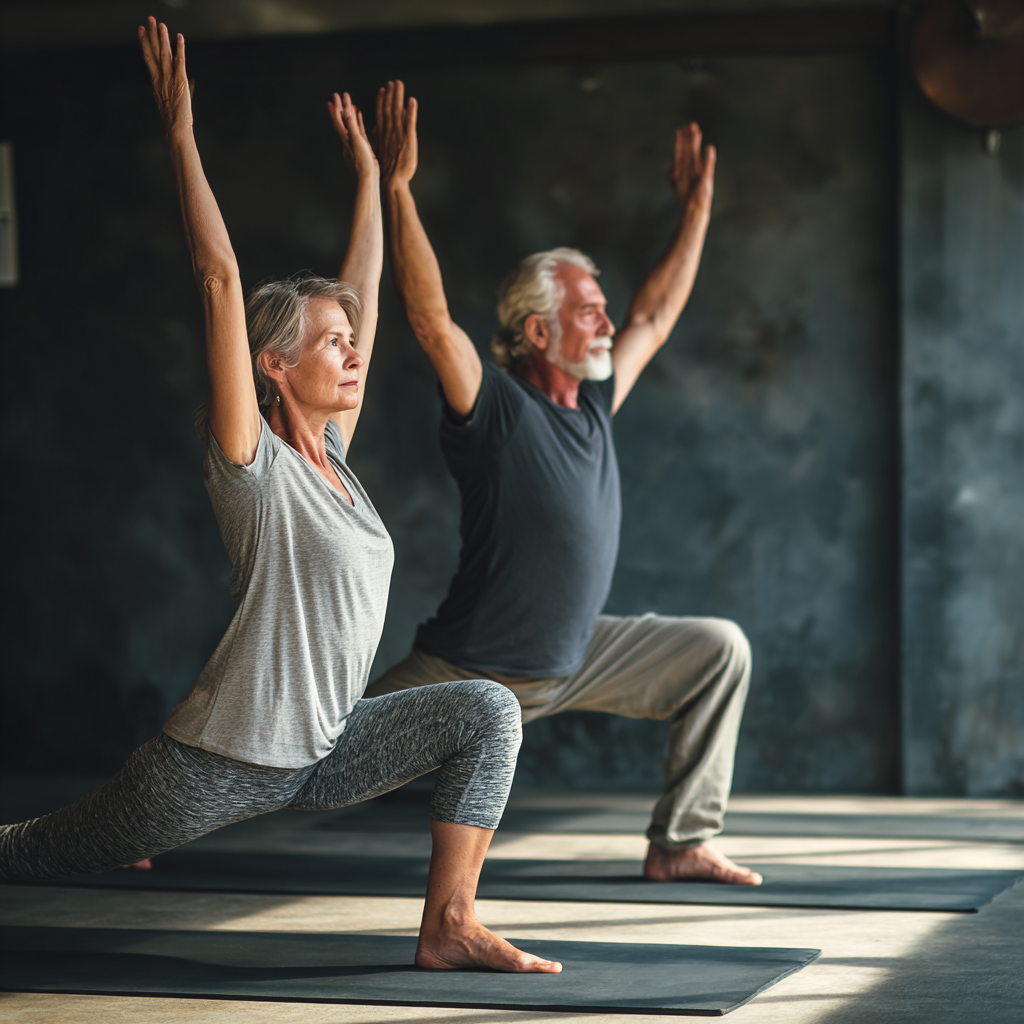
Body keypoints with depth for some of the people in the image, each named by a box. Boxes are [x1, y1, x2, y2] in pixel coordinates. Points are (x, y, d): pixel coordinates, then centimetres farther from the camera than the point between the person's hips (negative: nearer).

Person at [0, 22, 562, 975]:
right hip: (225, 756, -7)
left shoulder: (331, 452, 5)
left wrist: (369, 172, 19)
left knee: (486, 711, -12)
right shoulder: (251, 460, -14)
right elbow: (220, 279, -22)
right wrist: (180, 134, -23)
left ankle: (448, 926, -12)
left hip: (327, 751, 7)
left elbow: (363, 290, 13)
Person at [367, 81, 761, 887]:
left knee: (719, 651, 3)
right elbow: (431, 316, -30)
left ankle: (681, 843, 9)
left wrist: (696, 212, 19)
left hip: (576, 659, 7)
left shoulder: (595, 405, 4)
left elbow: (655, 318, 18)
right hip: (469, 674, -7)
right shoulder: (497, 410, -16)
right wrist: (397, 190, -36)